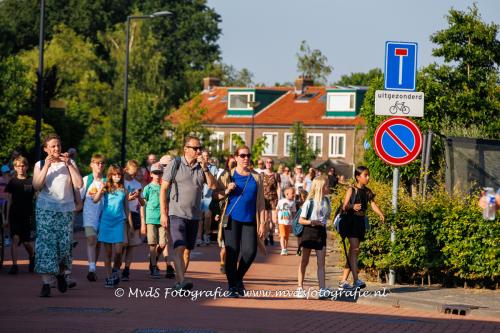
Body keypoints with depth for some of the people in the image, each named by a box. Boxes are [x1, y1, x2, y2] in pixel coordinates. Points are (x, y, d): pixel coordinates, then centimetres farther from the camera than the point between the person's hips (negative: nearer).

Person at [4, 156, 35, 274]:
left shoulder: (31, 181, 1)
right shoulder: (12, 182, 5)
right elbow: (9, 201, 8)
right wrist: (7, 218, 6)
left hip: (27, 216, -1)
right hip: (15, 215, 1)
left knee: (27, 242, 3)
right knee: (15, 239, -12)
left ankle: (32, 257, 33)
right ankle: (14, 265, -12)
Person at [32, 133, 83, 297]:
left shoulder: (69, 163, 8)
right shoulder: (40, 164, 7)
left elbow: (79, 184, -5)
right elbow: (37, 186, -7)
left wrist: (68, 164, -11)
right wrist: (46, 166, -14)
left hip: (66, 210, 1)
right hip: (46, 210, -1)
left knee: (64, 245, -1)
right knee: (46, 244, -10)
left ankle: (60, 273, 28)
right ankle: (46, 283, -12)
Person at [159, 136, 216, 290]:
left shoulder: (202, 166, 9)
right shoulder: (175, 165, -4)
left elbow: (213, 185, -1)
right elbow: (163, 189, -5)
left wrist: (205, 168, -12)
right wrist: (163, 213, -10)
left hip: (194, 215, 5)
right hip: (177, 213, -5)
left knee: (187, 250, 8)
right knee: (179, 248, -18)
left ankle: (178, 281, 16)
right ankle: (182, 281, -29)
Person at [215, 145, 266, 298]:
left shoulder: (256, 177, 10)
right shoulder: (228, 176, 5)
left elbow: (260, 202, 9)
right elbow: (217, 195, 5)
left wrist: (262, 223, 3)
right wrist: (227, 191, -15)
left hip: (250, 220, 2)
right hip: (232, 218, -2)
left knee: (250, 251, -9)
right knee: (232, 252, -6)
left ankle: (238, 278, 18)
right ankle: (232, 287, 6)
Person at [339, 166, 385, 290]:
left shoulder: (367, 191, 12)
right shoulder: (352, 190, -5)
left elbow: (373, 204, 0)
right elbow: (344, 206, -14)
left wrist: (381, 214, -19)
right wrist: (353, 207, -36)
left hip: (361, 223, 7)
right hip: (352, 221, -7)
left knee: (353, 252, 9)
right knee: (355, 249, -17)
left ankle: (343, 281, 14)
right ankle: (356, 280, -24)